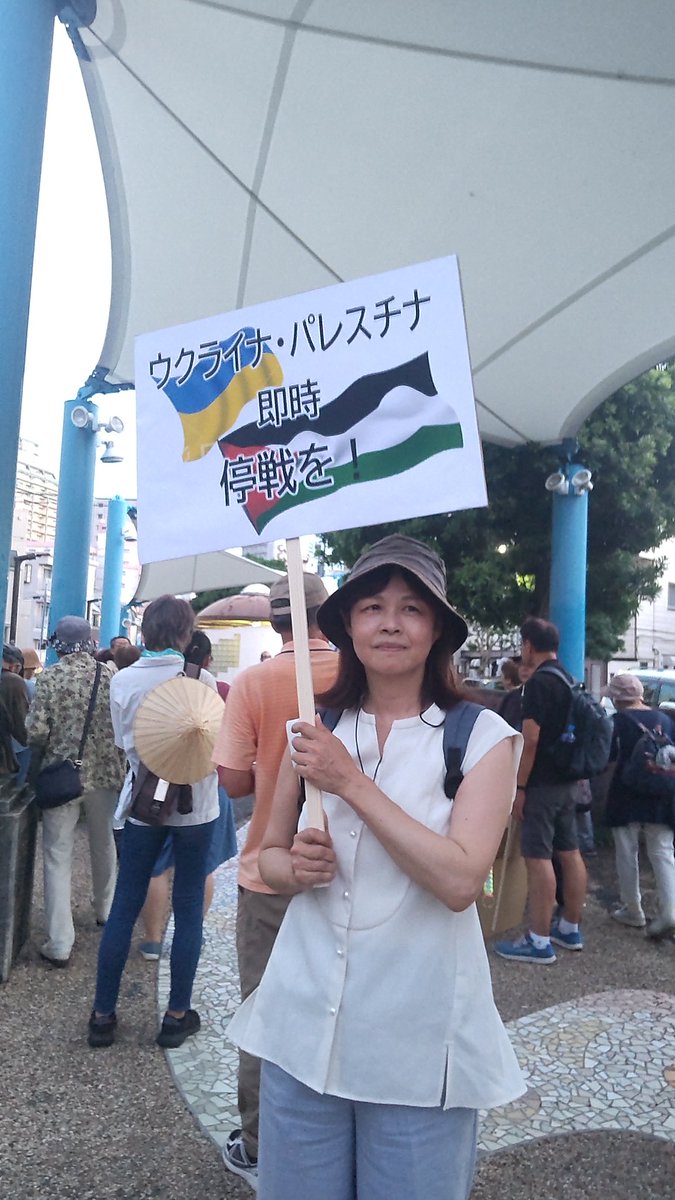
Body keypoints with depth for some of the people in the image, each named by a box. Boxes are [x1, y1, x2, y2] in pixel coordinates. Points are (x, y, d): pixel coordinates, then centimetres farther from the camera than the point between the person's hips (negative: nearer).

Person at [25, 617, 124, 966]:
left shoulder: (49, 678, -8)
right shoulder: (111, 675, -2)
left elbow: (36, 733, -11)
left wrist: (34, 774, 4)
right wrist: (120, 767, 12)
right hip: (105, 774, 3)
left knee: (58, 856, 4)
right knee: (104, 845, 21)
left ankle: (60, 945, 2)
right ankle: (105, 910, 40)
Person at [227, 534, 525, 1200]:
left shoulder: (483, 736, -9)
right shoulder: (316, 729, 2)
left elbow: (459, 881, -20)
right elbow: (269, 852, 10)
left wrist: (351, 781, -20)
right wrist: (295, 867, -13)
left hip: (419, 1036, -2)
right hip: (304, 1021, 3)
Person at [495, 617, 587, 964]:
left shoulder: (538, 682, -17)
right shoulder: (568, 680, 12)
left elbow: (530, 740, -21)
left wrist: (519, 786, -17)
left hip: (542, 784, -9)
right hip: (567, 781, 9)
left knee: (538, 858, -5)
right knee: (570, 853, 14)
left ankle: (539, 942, 0)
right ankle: (570, 929, 25)